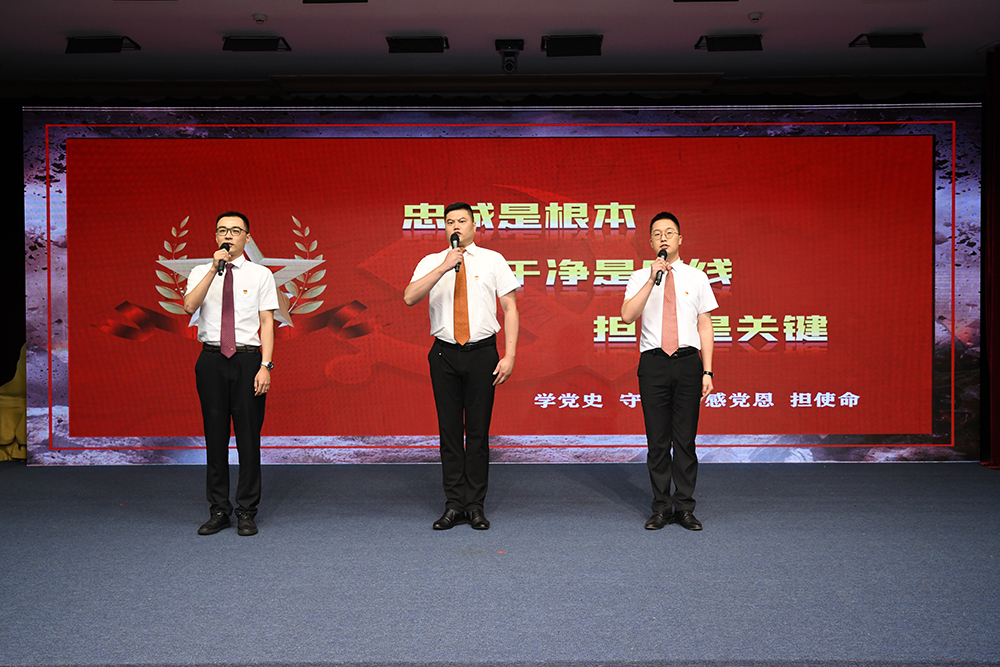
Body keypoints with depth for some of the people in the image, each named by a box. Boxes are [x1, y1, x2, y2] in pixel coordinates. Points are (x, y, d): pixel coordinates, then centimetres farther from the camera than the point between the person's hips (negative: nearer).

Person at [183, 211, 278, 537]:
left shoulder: (261, 274, 5)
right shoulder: (201, 272, 9)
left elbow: (267, 322, 0)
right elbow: (189, 306, -10)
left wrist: (265, 365, -9)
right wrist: (215, 269, -17)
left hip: (247, 359, -1)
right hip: (212, 360, 2)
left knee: (248, 436, 2)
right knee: (215, 436, 7)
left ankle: (247, 512, 13)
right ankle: (218, 510, 19)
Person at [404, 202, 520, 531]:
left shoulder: (493, 260, 6)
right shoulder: (431, 263, 7)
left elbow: (510, 308, 2)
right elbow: (409, 297, -10)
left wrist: (509, 356, -6)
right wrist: (444, 268, -20)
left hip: (482, 352, -1)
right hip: (445, 354, 1)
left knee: (478, 431, 3)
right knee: (449, 430, 5)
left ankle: (475, 506, 14)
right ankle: (454, 506, 15)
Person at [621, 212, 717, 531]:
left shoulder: (697, 277, 8)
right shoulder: (640, 278, 6)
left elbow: (705, 326, 7)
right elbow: (627, 315, -11)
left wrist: (707, 371, 0)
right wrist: (653, 278, -16)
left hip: (688, 361, 1)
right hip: (653, 362, 0)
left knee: (685, 439, 4)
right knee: (657, 441, 5)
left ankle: (685, 508, 15)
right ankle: (661, 508, 16)